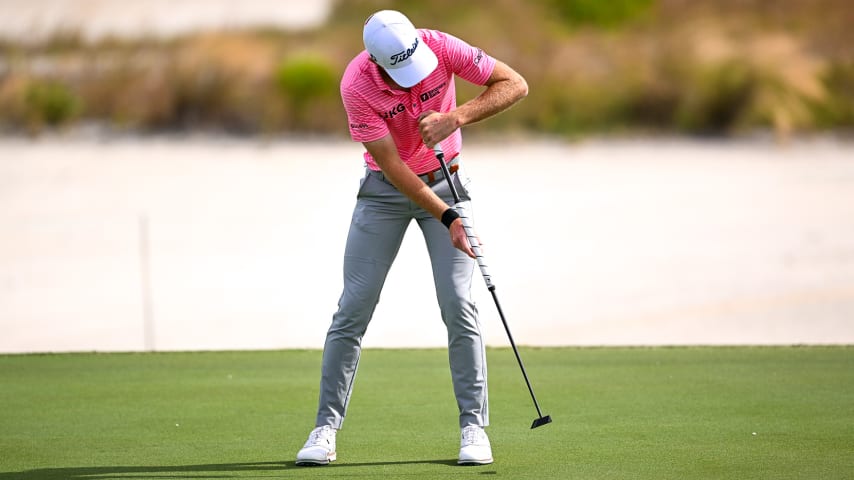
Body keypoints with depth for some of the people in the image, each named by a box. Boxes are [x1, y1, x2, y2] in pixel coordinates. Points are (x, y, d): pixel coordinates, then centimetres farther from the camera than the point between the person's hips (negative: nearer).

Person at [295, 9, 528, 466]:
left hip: (445, 180, 1)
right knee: (354, 307, -4)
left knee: (458, 306, -8)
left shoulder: (439, 47, -22)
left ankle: (473, 426, 0)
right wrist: (447, 217, -30)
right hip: (385, 189, -1)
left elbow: (515, 84, -16)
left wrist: (456, 117, -29)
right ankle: (326, 427, 2)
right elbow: (392, 166, -24)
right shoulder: (356, 86, -25)